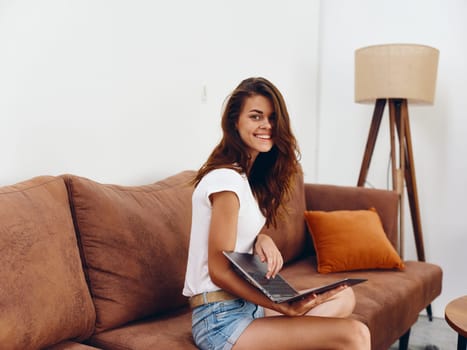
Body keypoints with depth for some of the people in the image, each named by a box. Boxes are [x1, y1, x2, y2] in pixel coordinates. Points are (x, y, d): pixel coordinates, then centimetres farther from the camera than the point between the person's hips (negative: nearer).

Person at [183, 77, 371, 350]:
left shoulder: (247, 174, 11)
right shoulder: (226, 180, -19)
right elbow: (219, 272, -19)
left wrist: (263, 239, -5)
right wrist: (286, 308, -22)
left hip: (245, 303, 10)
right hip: (221, 319, -10)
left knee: (344, 297, 16)